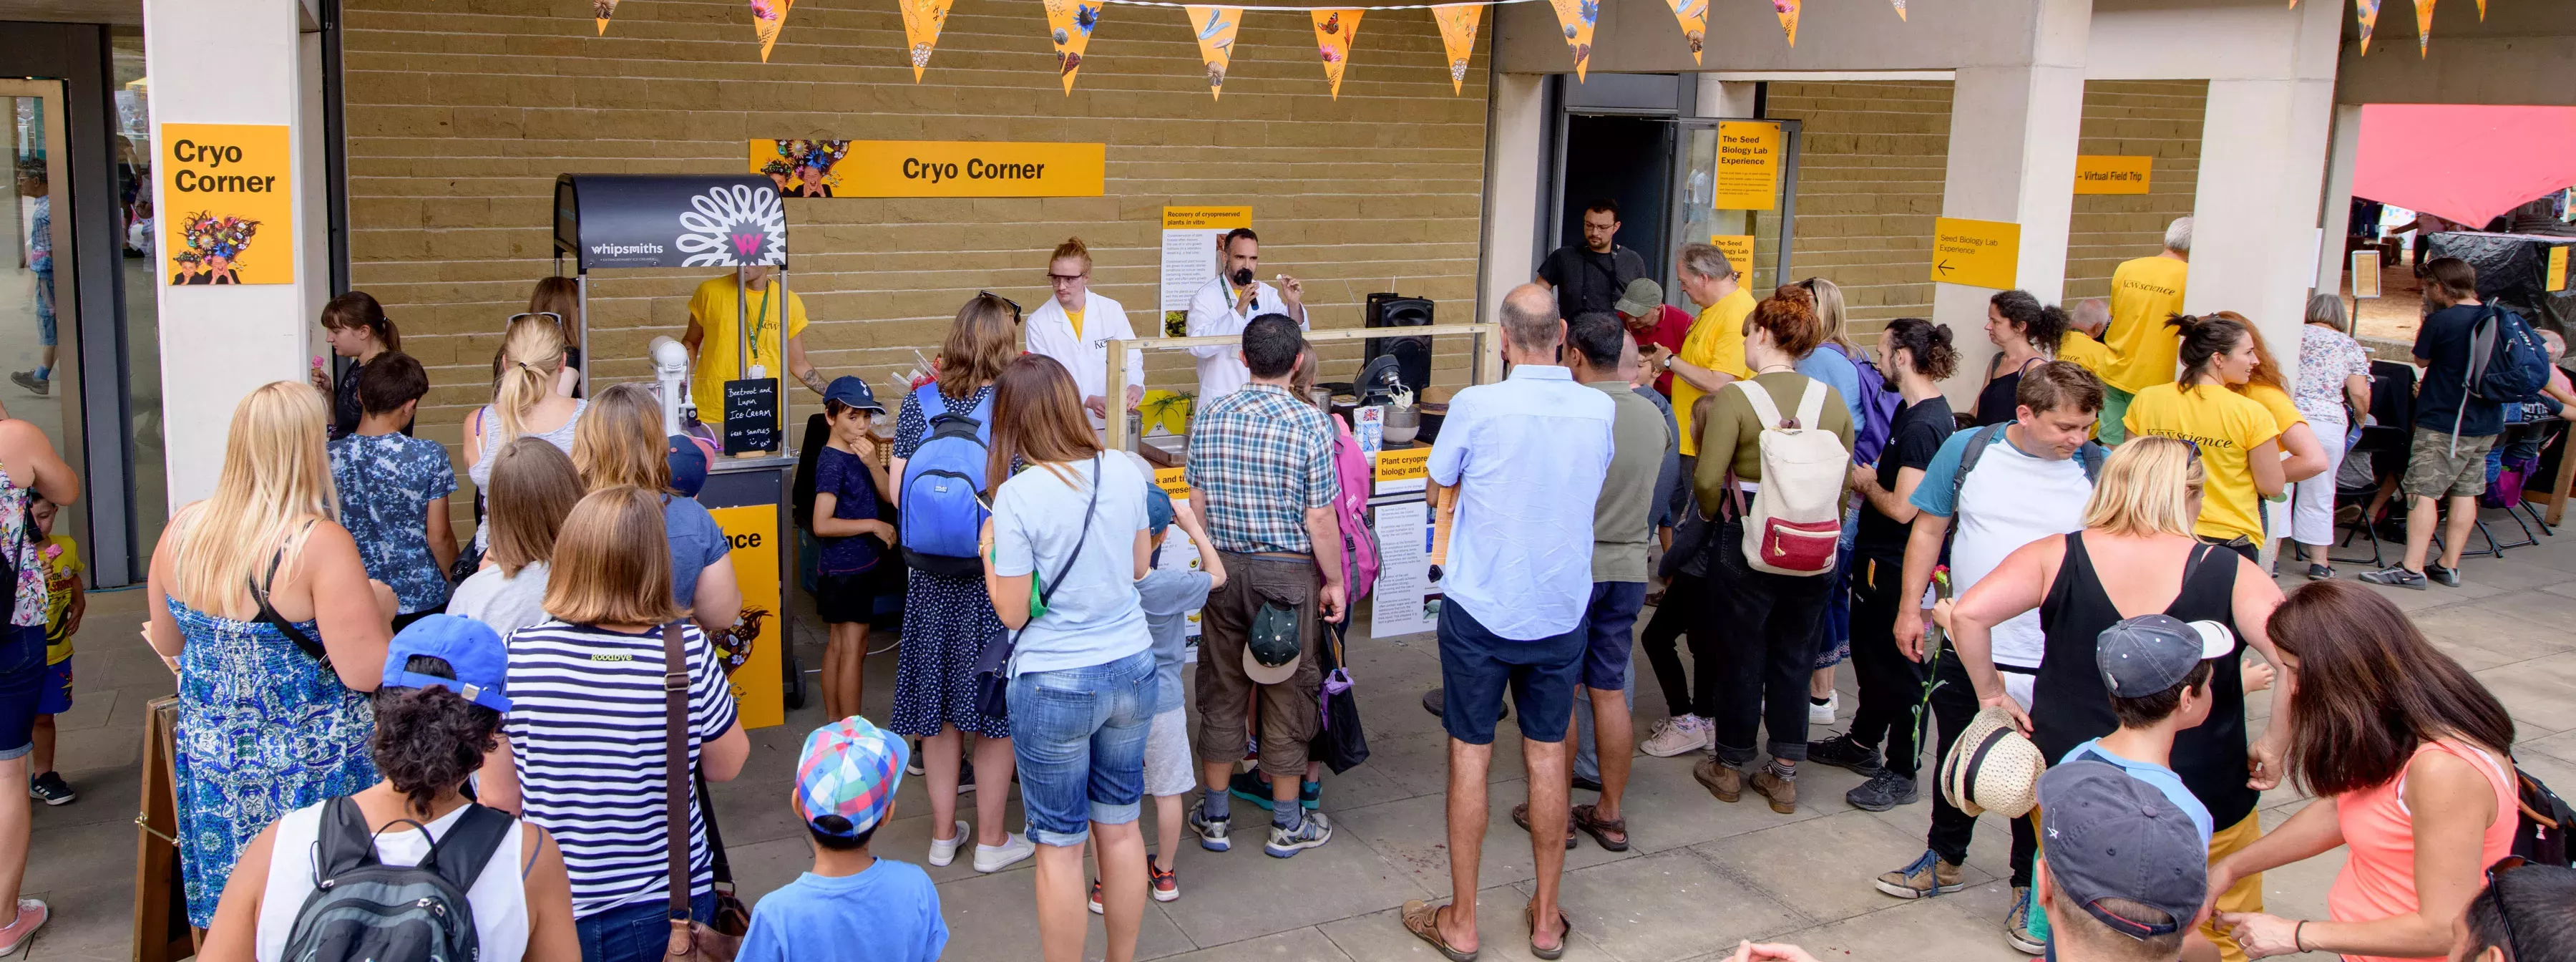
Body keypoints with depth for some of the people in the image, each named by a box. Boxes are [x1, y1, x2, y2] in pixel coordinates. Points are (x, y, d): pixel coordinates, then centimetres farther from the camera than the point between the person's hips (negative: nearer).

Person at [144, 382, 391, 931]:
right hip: (314, 775, -6)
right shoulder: (320, 545, -21)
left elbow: (168, 644, 12)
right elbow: (365, 672, -21)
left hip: (211, 759, 6)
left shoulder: (182, 531, -3)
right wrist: (379, 606, -3)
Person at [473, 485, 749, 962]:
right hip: (667, 905, -1)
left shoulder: (516, 655, -15)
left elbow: (497, 798, -6)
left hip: (552, 910, 1)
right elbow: (727, 766, -3)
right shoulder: (687, 651, -19)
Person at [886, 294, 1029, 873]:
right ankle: (991, 840, 18)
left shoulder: (920, 403, -2)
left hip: (933, 575, 4)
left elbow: (898, 492, -1)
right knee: (997, 705, 9)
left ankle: (943, 833, 25)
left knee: (939, 704, 14)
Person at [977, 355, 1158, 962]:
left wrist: (989, 552, 1)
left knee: (1060, 848, 7)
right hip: (1132, 670, 5)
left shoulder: (1017, 495, -19)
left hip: (1056, 684, -5)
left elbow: (1013, 612, -14)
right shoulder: (1124, 473, -4)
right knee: (1121, 826, 19)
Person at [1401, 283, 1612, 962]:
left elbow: (1438, 491, 0)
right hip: (1561, 613, 3)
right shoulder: (1599, 410, -7)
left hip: (1480, 609, -3)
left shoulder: (1477, 406, -16)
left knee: (1470, 757, 7)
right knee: (1547, 757, 13)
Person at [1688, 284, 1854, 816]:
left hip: (1747, 541, -4)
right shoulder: (1833, 400, -2)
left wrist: (1716, 514, 1)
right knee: (1794, 656, 15)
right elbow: (1844, 481, 3)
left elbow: (1708, 478, -19)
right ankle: (1784, 774, 22)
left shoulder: (1735, 399, -15)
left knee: (1739, 654, 11)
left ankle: (1729, 766, 25)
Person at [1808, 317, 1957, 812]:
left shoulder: (1921, 426, -25)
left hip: (1897, 567, -10)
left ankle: (1901, 773, 11)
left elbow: (1902, 507, -27)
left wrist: (1866, 483, -11)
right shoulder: (1933, 413, 7)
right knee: (1869, 650, 23)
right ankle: (1863, 742, 39)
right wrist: (1872, 479, 3)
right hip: (1883, 556, 10)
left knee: (1895, 663, 0)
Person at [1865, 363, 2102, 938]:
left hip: (2052, 662, -2)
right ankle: (1945, 860, 40)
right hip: (1965, 647, 2)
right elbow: (1929, 528, 4)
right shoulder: (1968, 450, -5)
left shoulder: (2098, 471, -8)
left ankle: (2031, 885, 28)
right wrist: (1910, 607, 1)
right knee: (1956, 760, 19)